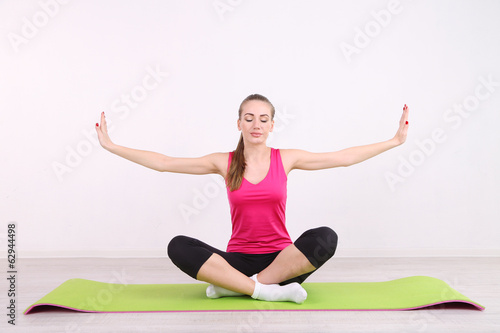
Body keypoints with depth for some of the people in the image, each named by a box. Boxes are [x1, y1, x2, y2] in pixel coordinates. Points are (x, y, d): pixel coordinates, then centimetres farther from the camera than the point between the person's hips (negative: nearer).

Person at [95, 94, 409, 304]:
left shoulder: (286, 158, 1)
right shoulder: (224, 163, 1)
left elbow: (344, 157, 3)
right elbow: (163, 163, 0)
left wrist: (395, 140, 2)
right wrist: (111, 146, -2)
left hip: (282, 258, 0)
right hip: (238, 258, 0)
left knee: (326, 237, -30)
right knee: (178, 246, -24)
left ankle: (232, 285, -23)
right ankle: (269, 290, -25)